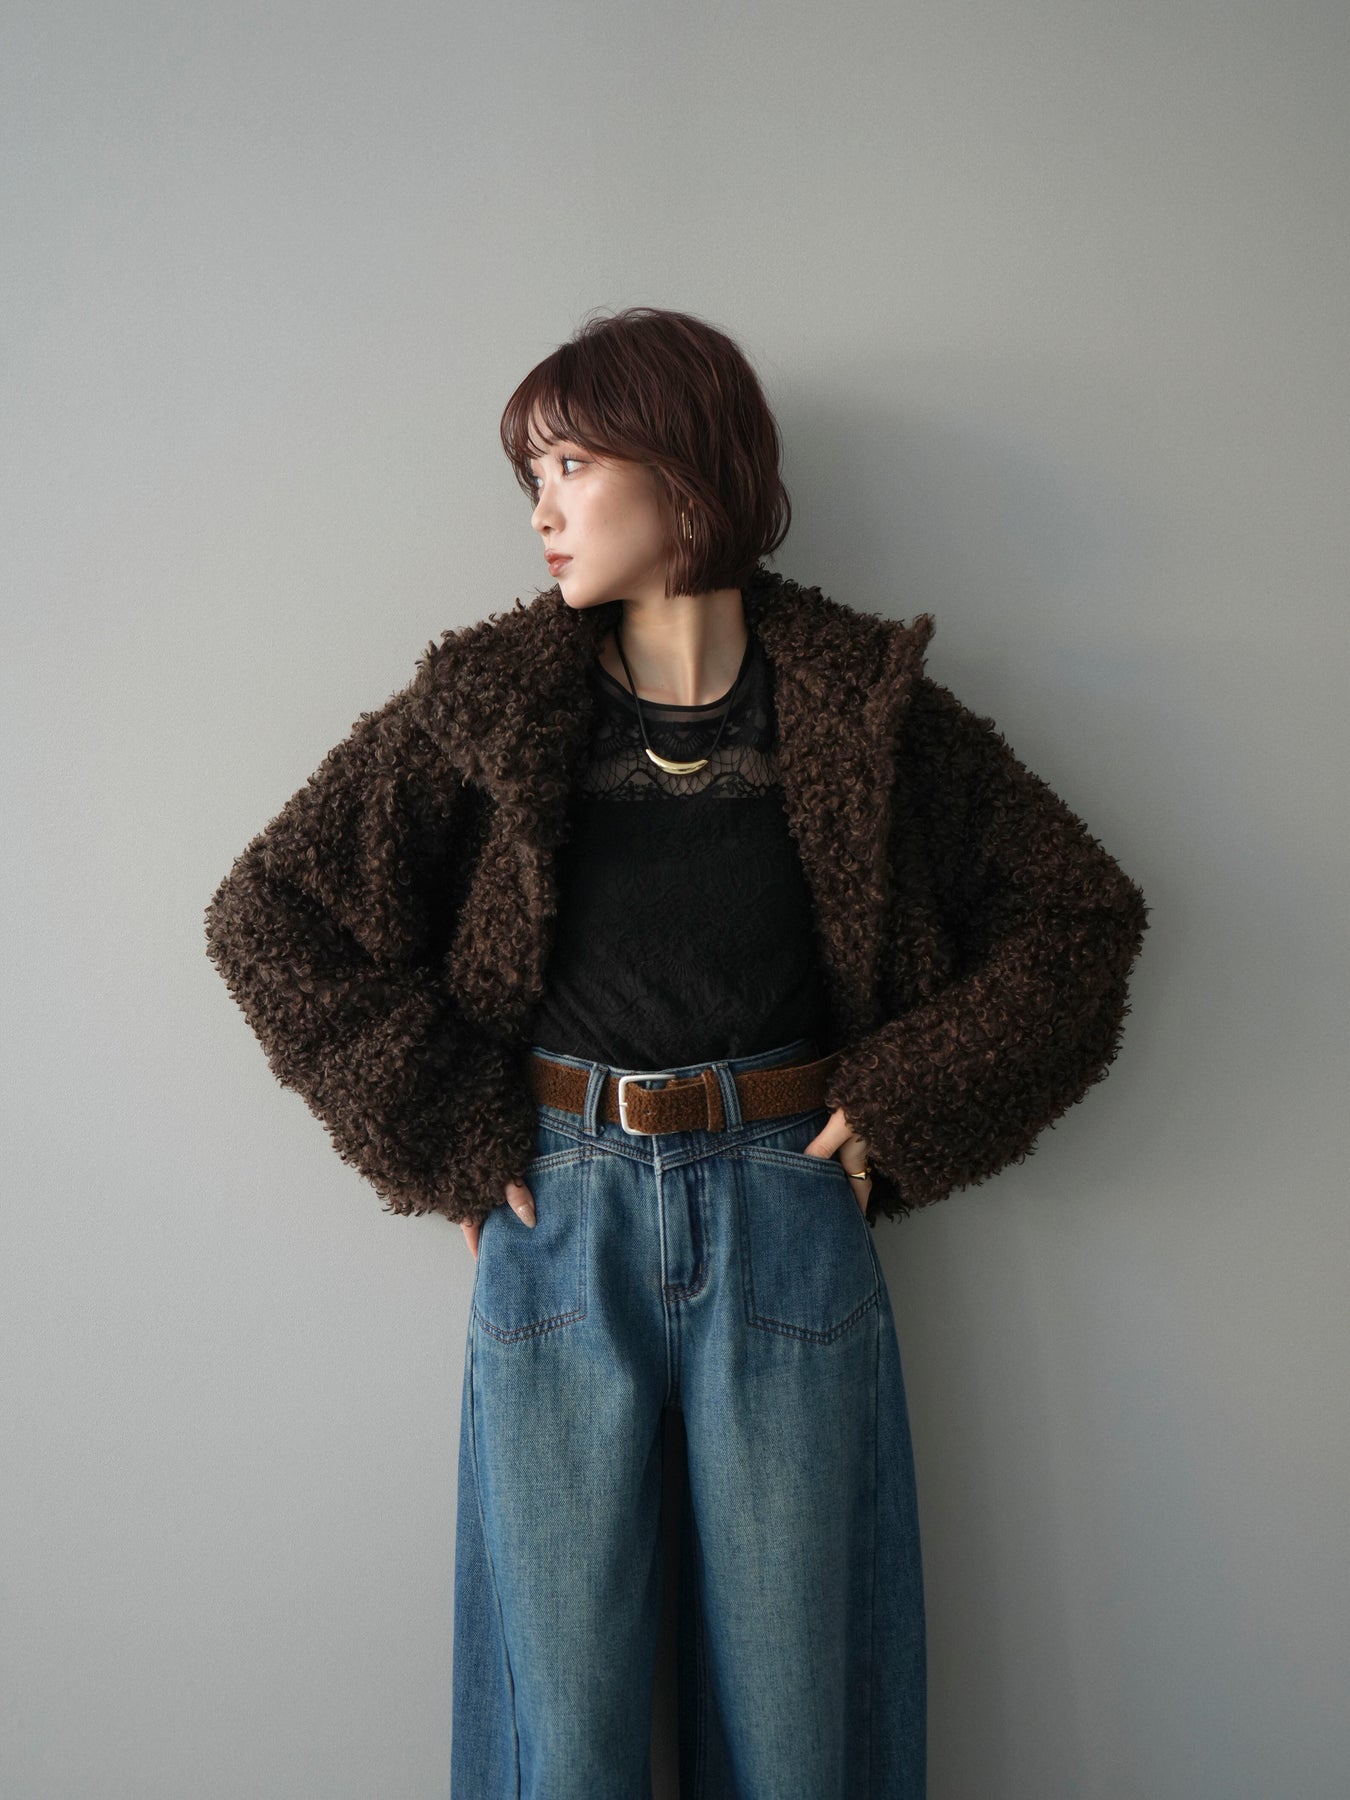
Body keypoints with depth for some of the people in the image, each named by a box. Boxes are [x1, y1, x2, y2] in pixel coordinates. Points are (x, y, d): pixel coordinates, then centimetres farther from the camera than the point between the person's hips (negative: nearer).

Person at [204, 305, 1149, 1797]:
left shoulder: (861, 702, -1)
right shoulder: (487, 702, -1)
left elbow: (1080, 914, 4)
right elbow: (268, 912, 0)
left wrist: (900, 1112, -2)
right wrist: (448, 1141, -4)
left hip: (786, 1213, 0)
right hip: (557, 1217, 1)